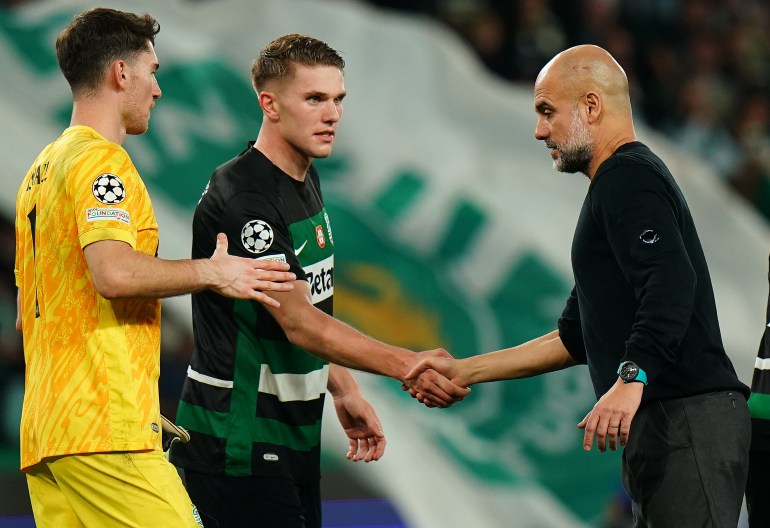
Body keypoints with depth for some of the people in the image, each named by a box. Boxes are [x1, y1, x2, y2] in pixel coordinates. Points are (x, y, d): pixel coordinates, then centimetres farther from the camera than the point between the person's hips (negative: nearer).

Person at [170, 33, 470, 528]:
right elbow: (298, 323, -25)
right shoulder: (241, 198, -20)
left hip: (294, 440, 9)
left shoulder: (306, 181, 12)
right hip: (238, 445, -9)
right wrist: (405, 365, -32)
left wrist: (345, 391, 16)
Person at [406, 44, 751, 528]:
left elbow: (671, 284, -25)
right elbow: (576, 339, 29)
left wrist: (630, 378, -33)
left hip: (686, 419, -11)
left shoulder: (627, 176, -7)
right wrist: (464, 371, 27)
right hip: (661, 425, 11)